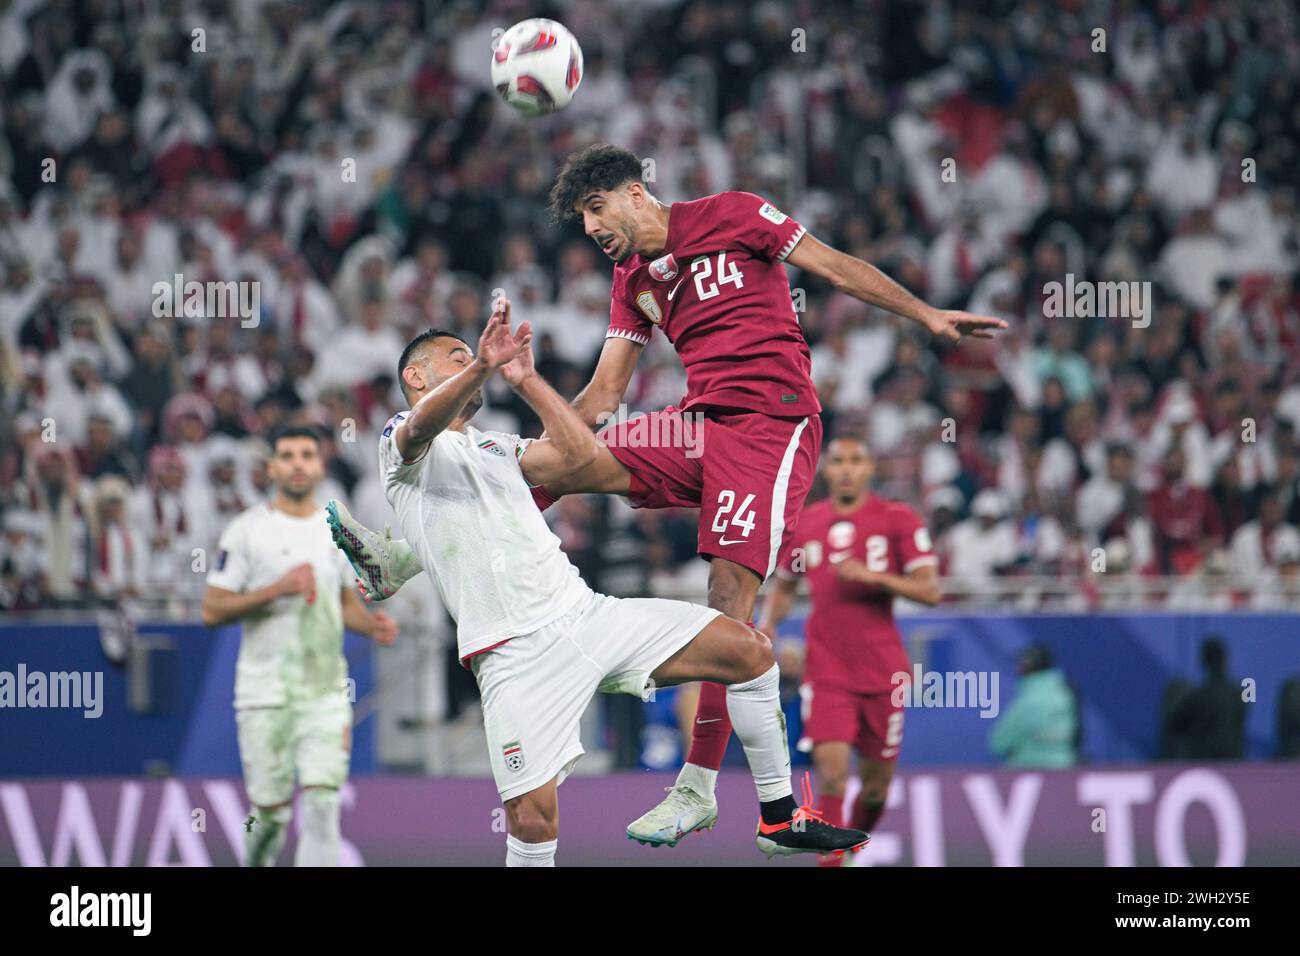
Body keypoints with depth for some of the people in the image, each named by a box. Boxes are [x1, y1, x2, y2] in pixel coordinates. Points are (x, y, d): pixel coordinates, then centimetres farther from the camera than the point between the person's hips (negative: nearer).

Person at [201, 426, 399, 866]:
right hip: (265, 693, -3)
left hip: (326, 690, 3)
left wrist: (373, 625, 2)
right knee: (270, 810, 1)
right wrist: (278, 589, -18)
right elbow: (212, 610, -7)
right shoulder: (246, 531, -3)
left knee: (323, 804, -11)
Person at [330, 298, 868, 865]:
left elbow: (579, 453, 16)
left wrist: (526, 381, 13)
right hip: (517, 650, -7)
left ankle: (779, 819, 5)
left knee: (747, 650, -3)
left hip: (584, 611, 7)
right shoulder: (402, 441, 5)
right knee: (533, 818, -21)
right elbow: (425, 424, -19)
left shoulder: (495, 447, 28)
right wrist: (481, 366, -38)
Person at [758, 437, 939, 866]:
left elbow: (929, 590, -7)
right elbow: (783, 586, 22)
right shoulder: (804, 524, 7)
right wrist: (767, 623, 2)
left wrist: (873, 576, -20)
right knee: (831, 770, -17)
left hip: (883, 669, 0)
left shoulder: (898, 520, -1)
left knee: (876, 779, 8)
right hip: (826, 668, 0)